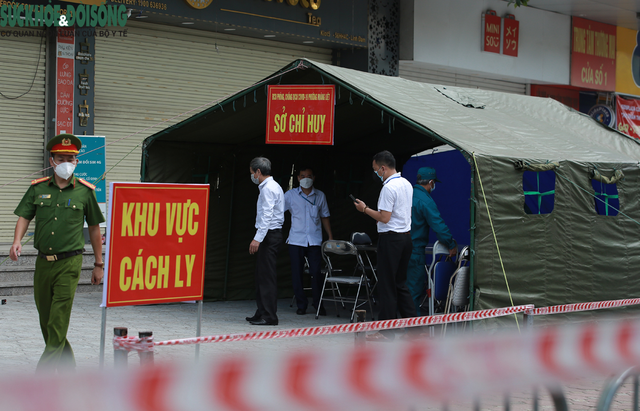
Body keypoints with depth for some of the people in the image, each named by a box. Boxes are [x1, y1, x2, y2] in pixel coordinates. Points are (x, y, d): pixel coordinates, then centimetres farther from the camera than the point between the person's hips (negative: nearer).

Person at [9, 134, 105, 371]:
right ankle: (67, 368, 29)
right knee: (45, 321, 12)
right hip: (43, 262, 4)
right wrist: (17, 241, -14)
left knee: (58, 323, -11)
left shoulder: (85, 191, 2)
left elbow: (94, 229, 7)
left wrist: (99, 265, 8)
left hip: (69, 263, -4)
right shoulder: (38, 188, 8)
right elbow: (24, 216, 7)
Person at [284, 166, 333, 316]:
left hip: (315, 240, 0)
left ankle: (318, 305, 8)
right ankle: (301, 305, 12)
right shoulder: (291, 195, 4)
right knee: (297, 273, 1)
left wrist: (330, 237, 14)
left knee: (316, 272, -6)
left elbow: (324, 216, 18)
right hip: (296, 240, 0)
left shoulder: (320, 196, 10)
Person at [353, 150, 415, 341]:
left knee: (387, 285, -2)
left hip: (390, 238, -9)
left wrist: (365, 209, -7)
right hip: (406, 236, 9)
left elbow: (384, 217, -18)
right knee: (400, 283, 15)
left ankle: (386, 331, 2)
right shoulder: (406, 184, 12)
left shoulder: (388, 187, -16)